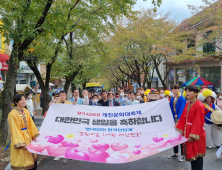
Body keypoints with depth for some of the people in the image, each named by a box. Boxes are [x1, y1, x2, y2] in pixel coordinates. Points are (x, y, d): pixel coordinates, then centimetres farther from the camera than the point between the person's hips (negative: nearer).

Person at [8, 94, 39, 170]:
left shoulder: (26, 111, 4)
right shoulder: (13, 114, -16)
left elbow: (31, 125, 8)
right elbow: (15, 130, -17)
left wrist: (35, 135, 5)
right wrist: (21, 144, -20)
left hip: (28, 136, 7)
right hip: (19, 137, -6)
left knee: (32, 157, 12)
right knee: (22, 160, 2)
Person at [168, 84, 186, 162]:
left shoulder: (182, 99, -10)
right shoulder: (172, 99, 8)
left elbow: (181, 111, -19)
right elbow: (171, 110, 9)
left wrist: (179, 120, -27)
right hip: (173, 120, 6)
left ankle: (182, 155, 13)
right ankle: (175, 153, 25)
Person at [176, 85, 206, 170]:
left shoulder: (199, 106, -17)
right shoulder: (187, 104, 7)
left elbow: (198, 122, -19)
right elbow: (183, 118, 10)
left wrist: (193, 135, -20)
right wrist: (180, 129, 9)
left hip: (196, 133, -8)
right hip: (187, 131, 8)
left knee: (197, 155, 2)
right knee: (190, 153, 16)